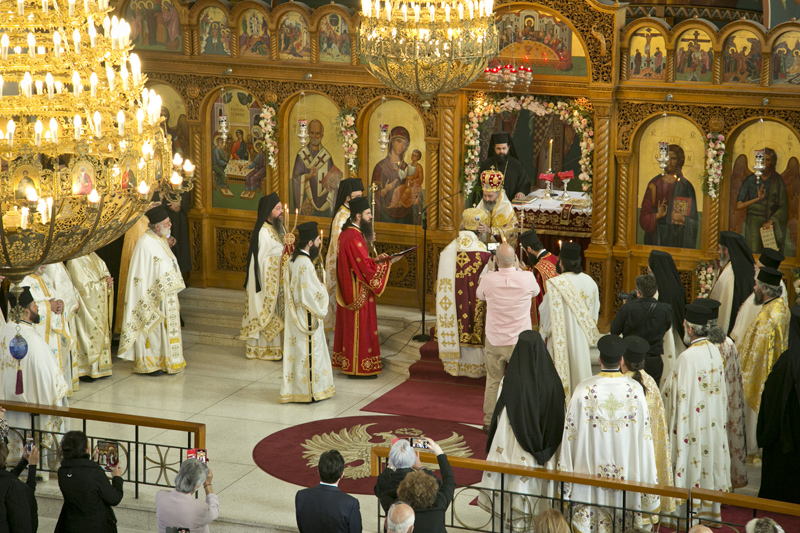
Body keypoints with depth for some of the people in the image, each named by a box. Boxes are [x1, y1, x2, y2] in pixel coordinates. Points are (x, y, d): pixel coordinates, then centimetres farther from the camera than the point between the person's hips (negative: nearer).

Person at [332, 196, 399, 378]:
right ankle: (358, 368, 5)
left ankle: (345, 361, 23)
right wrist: (389, 263, -14)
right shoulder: (354, 237, -23)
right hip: (358, 292, -10)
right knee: (359, 327, -2)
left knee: (348, 326, 16)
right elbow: (366, 267, -23)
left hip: (348, 290, 10)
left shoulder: (345, 233, 8)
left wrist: (375, 259, 6)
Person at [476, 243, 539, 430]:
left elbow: (479, 294, 8)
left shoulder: (489, 279, -16)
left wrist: (489, 270, 17)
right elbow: (535, 291, 9)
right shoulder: (527, 278, -17)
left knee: (493, 381, 14)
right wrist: (518, 269, 15)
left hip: (494, 340, 1)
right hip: (519, 341, -1)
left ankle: (489, 420, 23)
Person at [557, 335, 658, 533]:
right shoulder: (636, 390, -7)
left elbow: (570, 433, -5)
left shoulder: (584, 389, -11)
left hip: (590, 469, -1)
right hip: (627, 470, 1)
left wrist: (566, 470, 7)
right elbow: (644, 433, -2)